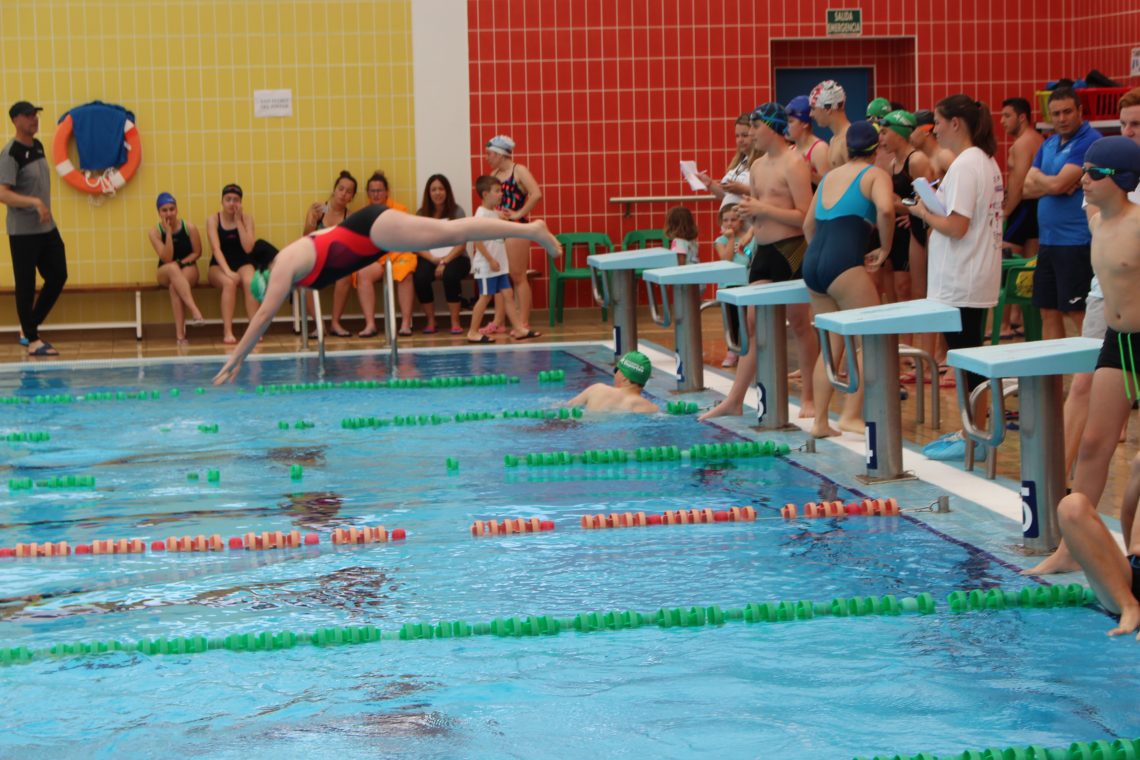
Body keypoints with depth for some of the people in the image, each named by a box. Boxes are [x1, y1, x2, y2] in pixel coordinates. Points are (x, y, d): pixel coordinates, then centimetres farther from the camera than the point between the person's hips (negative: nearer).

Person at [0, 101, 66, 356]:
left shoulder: (37, 146, 9)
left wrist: (43, 208, 16)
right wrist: (34, 202, -31)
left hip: (47, 227, 8)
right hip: (23, 231, -8)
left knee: (58, 276, 9)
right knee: (25, 285, 0)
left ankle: (29, 326, 22)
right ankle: (32, 341, 7)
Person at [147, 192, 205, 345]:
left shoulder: (189, 228, -6)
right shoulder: (154, 232, -7)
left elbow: (197, 253, 2)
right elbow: (166, 259, -15)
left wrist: (182, 263, -14)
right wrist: (168, 233, -20)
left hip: (188, 269, 0)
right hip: (165, 273, 0)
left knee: (175, 286, -35)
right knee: (173, 268, -38)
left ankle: (180, 333, -38)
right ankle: (195, 311, -53)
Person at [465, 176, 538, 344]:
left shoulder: (495, 213, 13)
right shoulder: (481, 214, -15)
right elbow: (477, 240, -21)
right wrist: (490, 260, -21)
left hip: (499, 265, 9)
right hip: (486, 265, -9)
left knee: (507, 295, 7)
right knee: (485, 297, -4)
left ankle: (518, 329, 8)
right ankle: (473, 332, 4)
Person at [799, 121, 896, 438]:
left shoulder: (830, 176, 22)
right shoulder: (875, 175, 3)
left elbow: (808, 224, 26)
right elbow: (885, 209, -18)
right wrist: (884, 249, -6)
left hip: (813, 261, 7)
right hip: (844, 262, -7)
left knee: (831, 344, 14)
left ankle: (820, 420, 12)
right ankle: (851, 415, -10)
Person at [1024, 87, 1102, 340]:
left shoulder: (1090, 141, -10)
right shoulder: (1048, 144, 15)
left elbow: (1058, 184, -19)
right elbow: (1026, 189, 7)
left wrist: (1037, 178, 1)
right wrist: (1052, 184, -11)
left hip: (1076, 242, -8)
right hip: (1048, 241, 8)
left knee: (1079, 314, -7)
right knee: (1049, 312, 11)